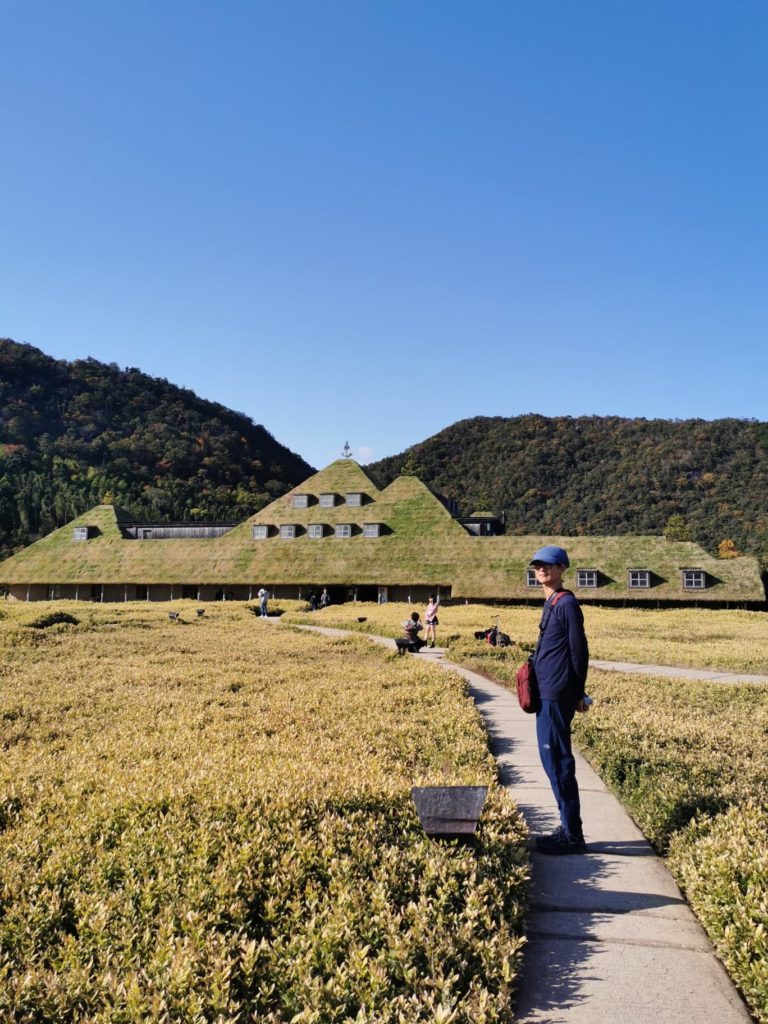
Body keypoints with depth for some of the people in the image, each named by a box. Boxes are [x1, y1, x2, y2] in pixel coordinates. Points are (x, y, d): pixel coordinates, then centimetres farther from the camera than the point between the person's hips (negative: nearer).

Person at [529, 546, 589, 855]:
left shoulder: (566, 604, -12)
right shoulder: (551, 604, 16)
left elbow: (579, 652, -13)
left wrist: (577, 694, -10)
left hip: (556, 696, -10)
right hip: (548, 694, 10)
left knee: (558, 761, -5)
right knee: (553, 760, 14)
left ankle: (572, 837, 4)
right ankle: (568, 828, 23)